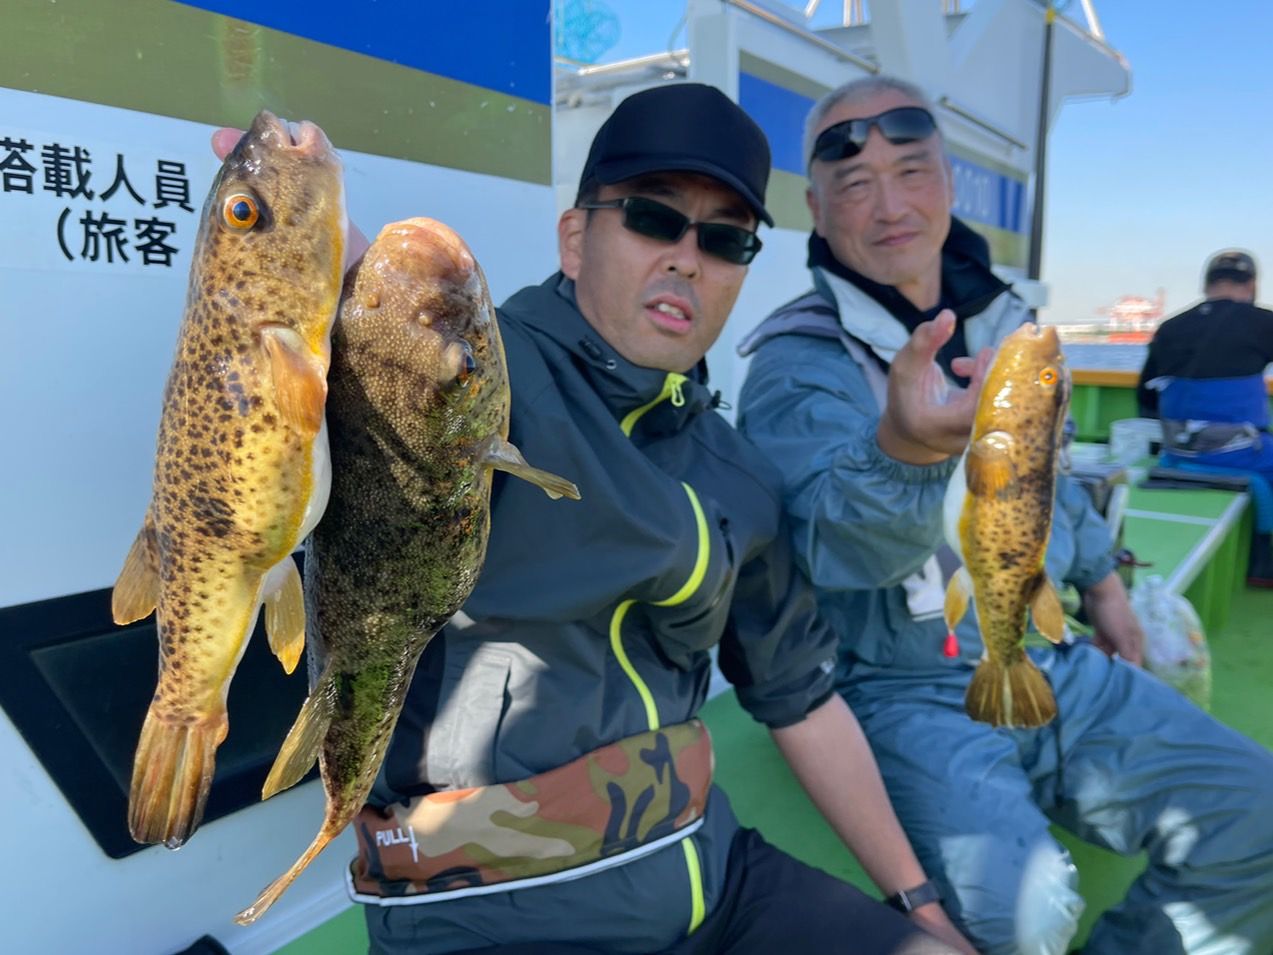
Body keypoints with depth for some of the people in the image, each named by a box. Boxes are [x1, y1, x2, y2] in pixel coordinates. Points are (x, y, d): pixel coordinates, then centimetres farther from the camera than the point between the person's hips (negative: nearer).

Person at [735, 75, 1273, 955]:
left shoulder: (1005, 319, 8)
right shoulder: (799, 365, -15)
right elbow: (837, 538, -32)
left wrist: (1101, 581, 26)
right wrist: (903, 450, -52)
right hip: (906, 694, -6)